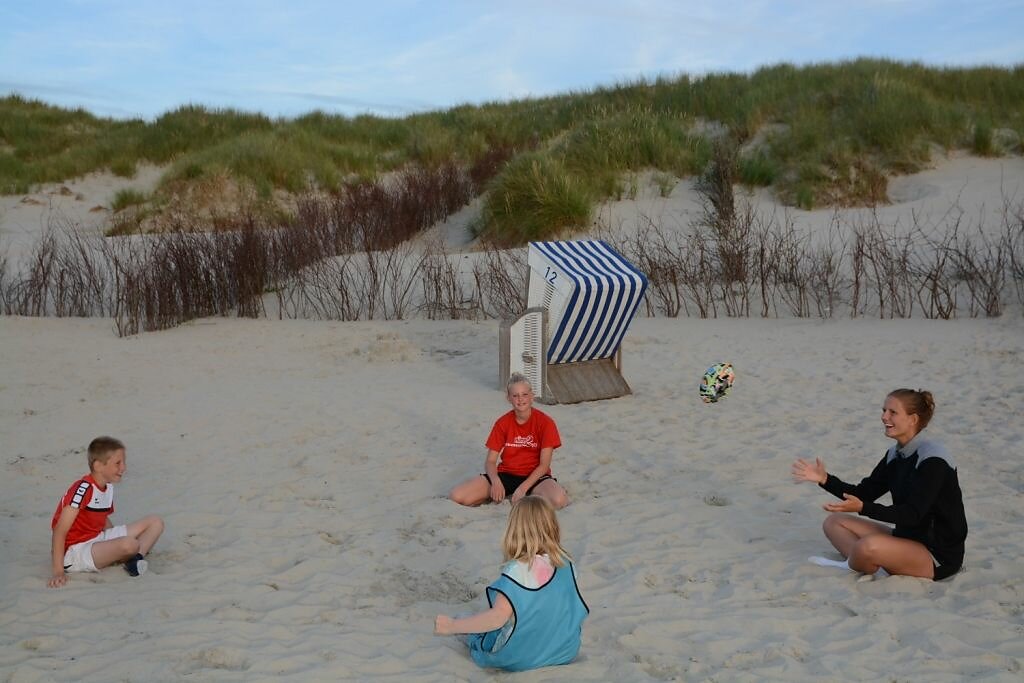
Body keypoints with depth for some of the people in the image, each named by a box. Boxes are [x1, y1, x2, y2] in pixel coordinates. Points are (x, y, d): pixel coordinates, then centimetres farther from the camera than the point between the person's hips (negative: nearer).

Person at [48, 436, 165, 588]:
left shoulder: (108, 487, 5)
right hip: (75, 551, -9)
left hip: (99, 539, 9)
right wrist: (58, 572, -26)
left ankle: (135, 559, -17)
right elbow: (59, 531, -24)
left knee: (156, 523, 6)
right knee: (129, 544, -37)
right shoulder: (84, 489, -22)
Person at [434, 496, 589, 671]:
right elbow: (578, 609, 5)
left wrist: (452, 626, -22)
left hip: (519, 659, -5)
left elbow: (498, 616, -29)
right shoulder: (566, 563, -7)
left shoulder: (516, 571, -24)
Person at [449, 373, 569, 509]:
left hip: (534, 477, -2)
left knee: (558, 501, -37)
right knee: (456, 496, -19)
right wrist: (496, 481, -22)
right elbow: (490, 461, -1)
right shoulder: (503, 423, 0)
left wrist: (523, 488, -21)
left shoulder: (545, 422, -8)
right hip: (505, 475, 2)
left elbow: (544, 465, -10)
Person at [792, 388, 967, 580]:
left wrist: (862, 508, -36)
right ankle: (862, 566, -19)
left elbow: (911, 514, -26)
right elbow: (864, 492, 9)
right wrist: (825, 479, -4)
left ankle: (850, 567, -4)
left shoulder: (933, 460, -19)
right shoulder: (895, 455, 7)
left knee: (869, 546, -36)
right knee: (834, 522, 5)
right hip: (907, 538, 9)